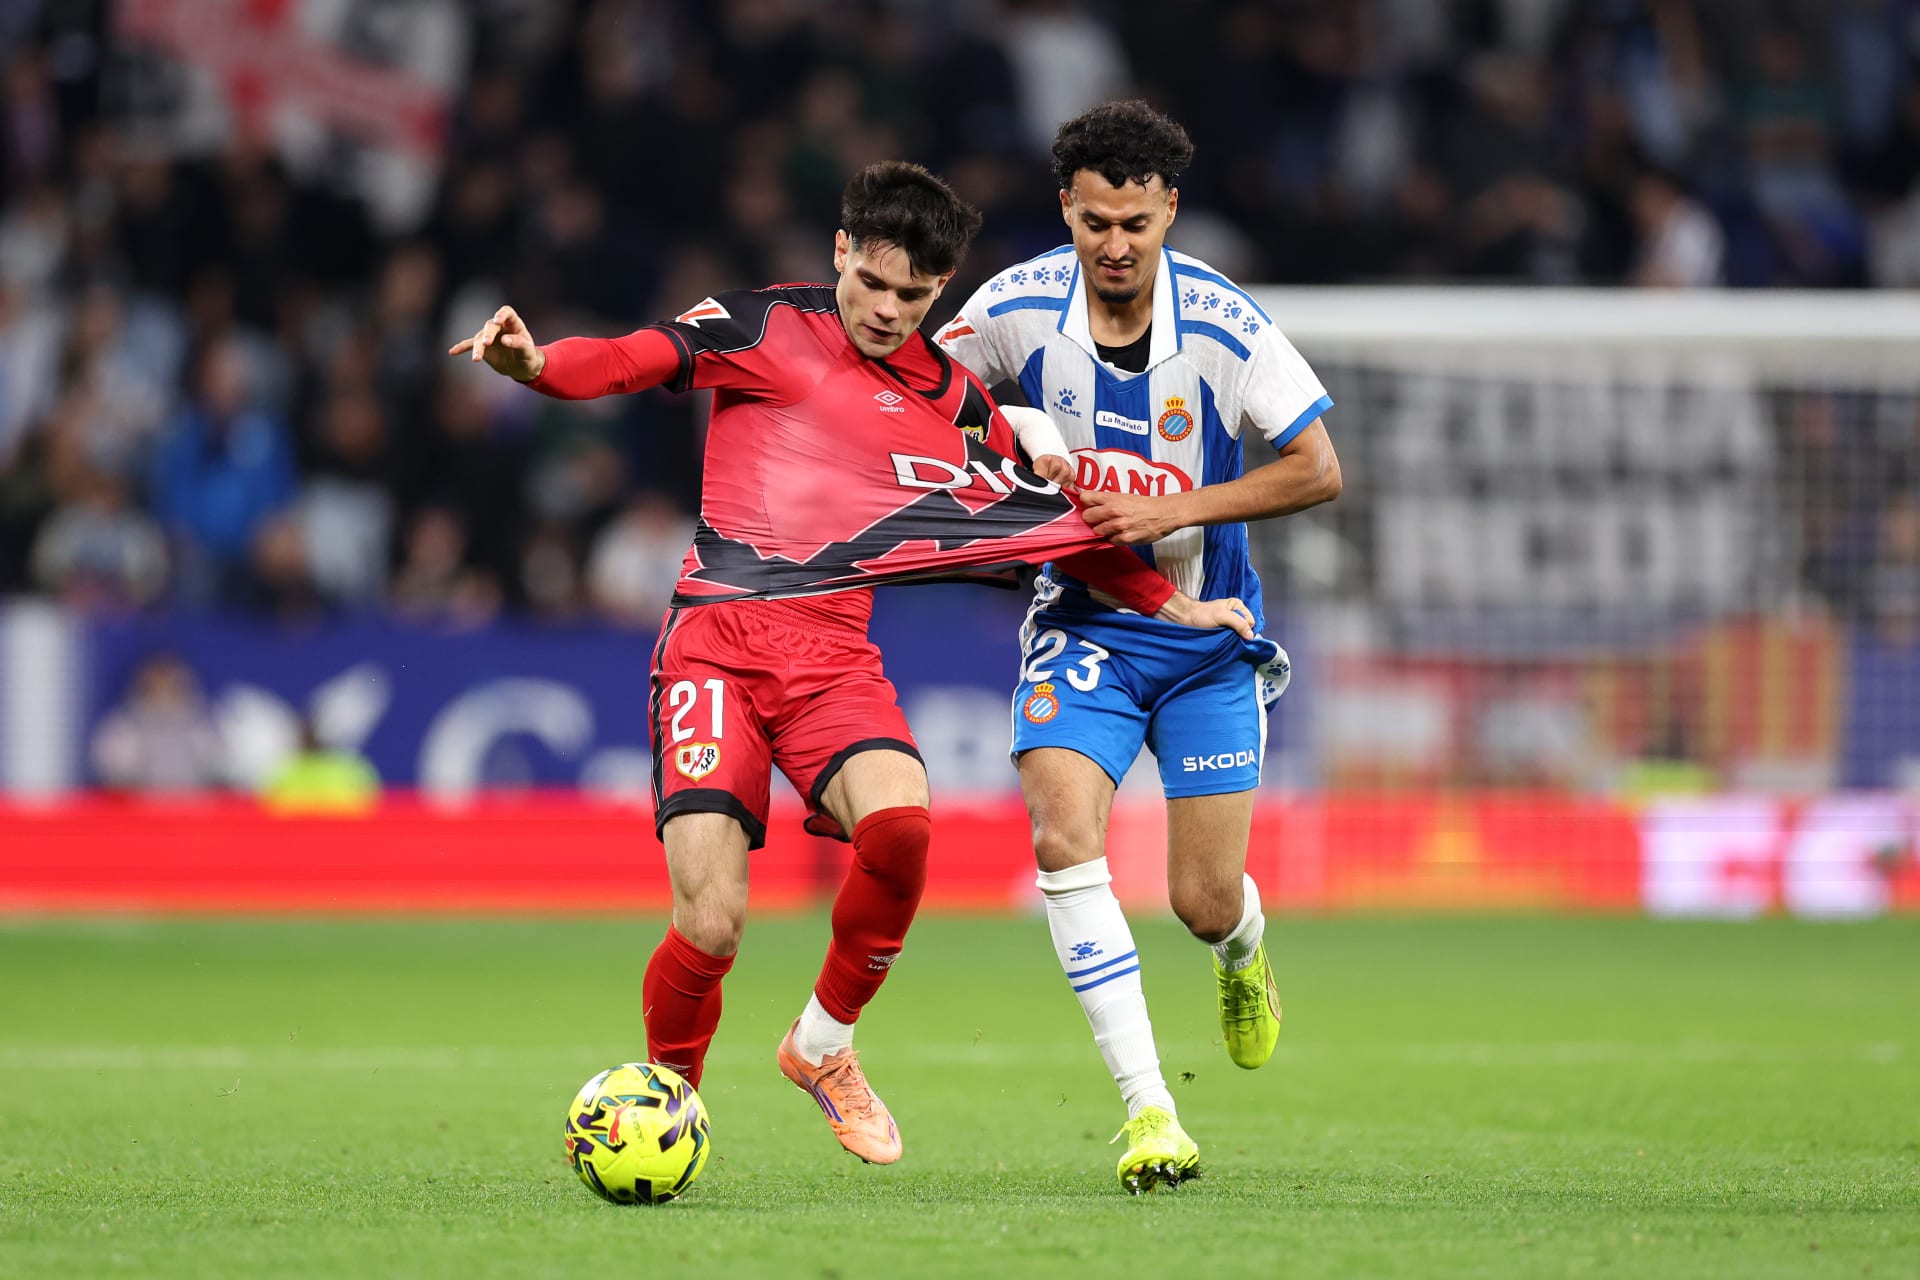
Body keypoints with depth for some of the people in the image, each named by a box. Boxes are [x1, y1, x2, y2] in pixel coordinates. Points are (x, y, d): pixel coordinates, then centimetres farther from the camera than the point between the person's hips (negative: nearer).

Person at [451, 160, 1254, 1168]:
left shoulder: (957, 403, 16)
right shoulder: (763, 328, 5)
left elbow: (1052, 520, 26)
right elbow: (632, 359, -7)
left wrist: (1172, 605, 21)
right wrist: (534, 363, -27)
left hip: (834, 657, 3)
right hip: (715, 647, -3)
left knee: (899, 825, -29)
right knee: (710, 928, -17)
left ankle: (823, 1044, -2)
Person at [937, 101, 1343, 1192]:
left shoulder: (1224, 324, -16)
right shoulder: (1019, 307, -10)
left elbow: (1318, 470, -11)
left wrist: (1176, 509, -19)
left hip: (1207, 632, -1)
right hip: (1082, 621, 1)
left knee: (1207, 902, -1)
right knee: (1064, 837, -22)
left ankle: (1244, 954, 40)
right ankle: (1149, 1110, -21)